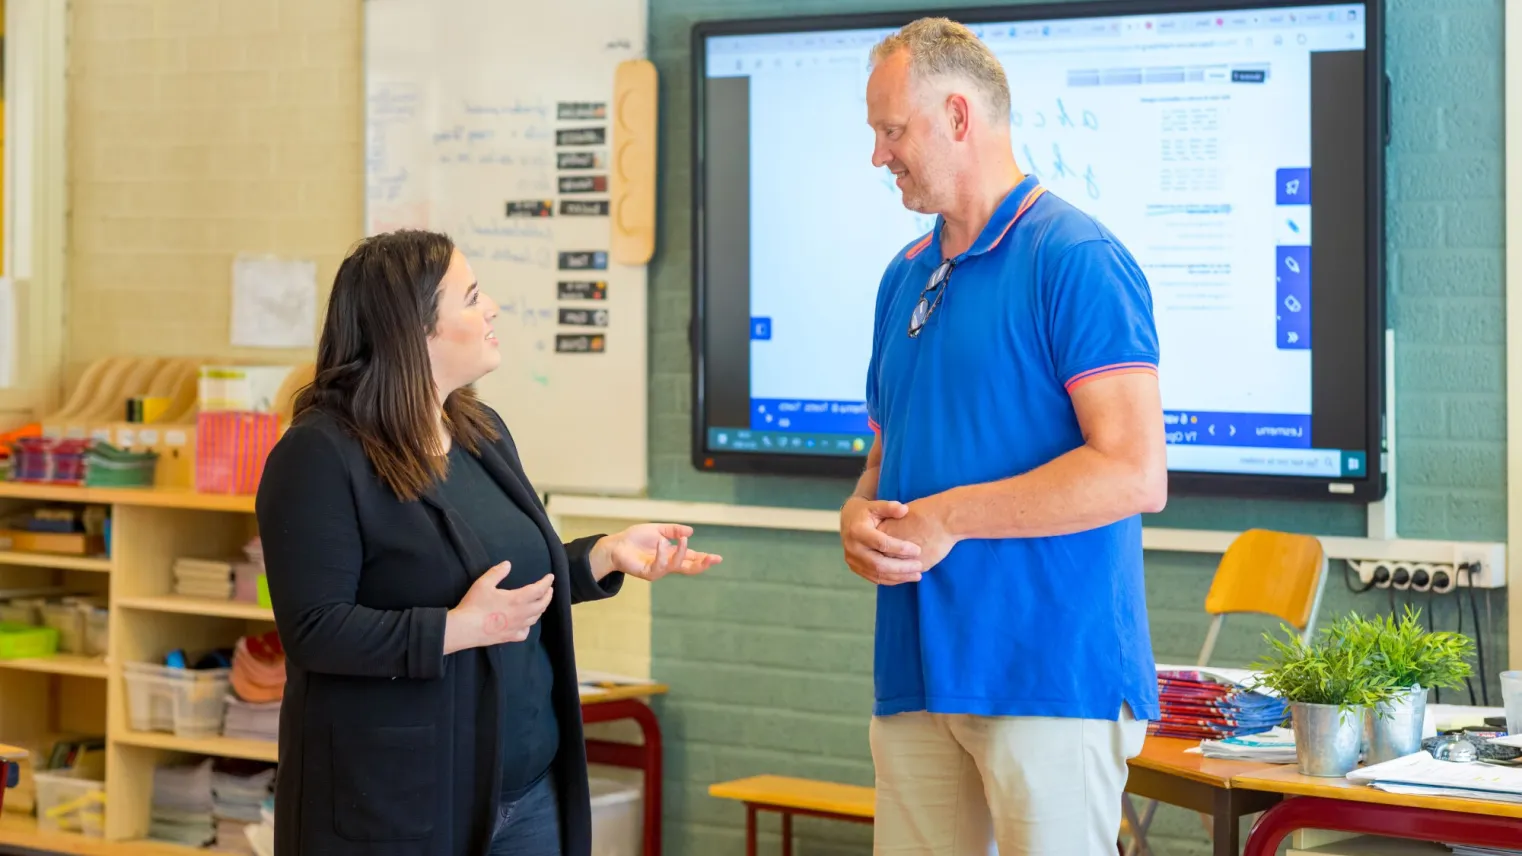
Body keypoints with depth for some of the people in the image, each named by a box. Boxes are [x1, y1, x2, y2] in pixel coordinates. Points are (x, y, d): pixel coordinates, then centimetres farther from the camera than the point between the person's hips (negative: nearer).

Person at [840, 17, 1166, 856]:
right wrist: (860, 515, 1)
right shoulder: (906, 275, 17)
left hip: (1052, 673, -7)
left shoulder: (1078, 260, -9)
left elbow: (1135, 474, -16)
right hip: (917, 673, 7)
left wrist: (948, 517, -14)